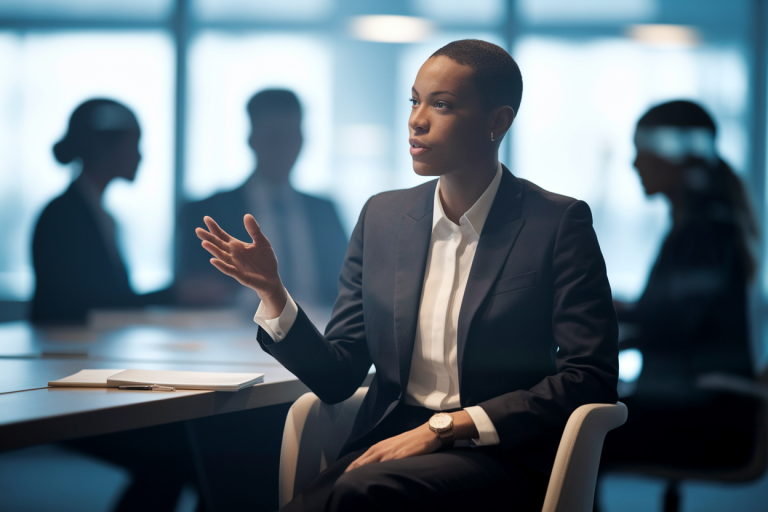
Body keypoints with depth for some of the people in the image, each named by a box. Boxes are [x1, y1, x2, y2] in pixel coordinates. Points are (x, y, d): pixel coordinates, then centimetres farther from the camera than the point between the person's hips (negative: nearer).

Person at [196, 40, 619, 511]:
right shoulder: (382, 218, 13)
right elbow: (337, 377, 12)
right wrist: (272, 292, -6)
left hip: (500, 456, -4)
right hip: (388, 448, 4)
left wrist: (444, 427, -15)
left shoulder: (559, 224, -1)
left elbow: (590, 380, -9)